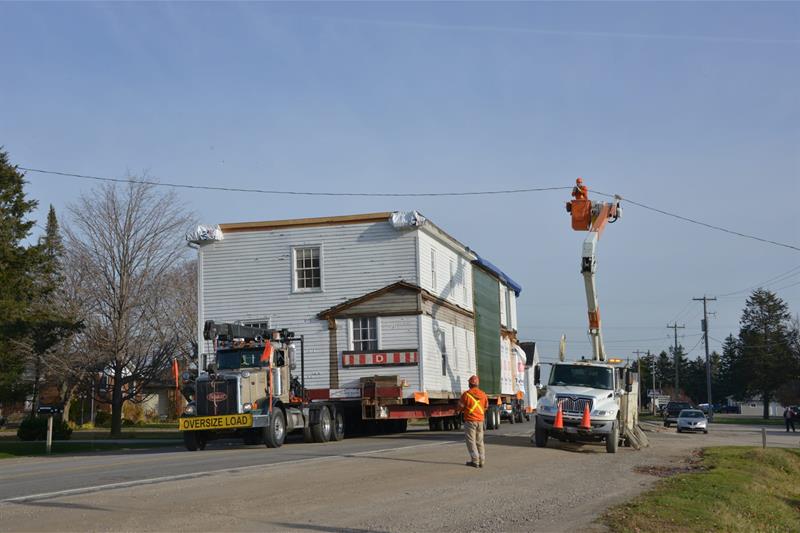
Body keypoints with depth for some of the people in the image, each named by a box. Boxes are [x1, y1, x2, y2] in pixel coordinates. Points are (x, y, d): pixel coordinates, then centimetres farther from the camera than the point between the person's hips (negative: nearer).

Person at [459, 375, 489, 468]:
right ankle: (481, 461, 12)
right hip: (480, 420, 5)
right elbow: (486, 407, 13)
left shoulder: (466, 394, -12)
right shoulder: (483, 394, 2)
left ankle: (475, 460, -5)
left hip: (470, 420, -5)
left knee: (471, 441, 1)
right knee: (479, 441, 12)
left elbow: (460, 407, -6)